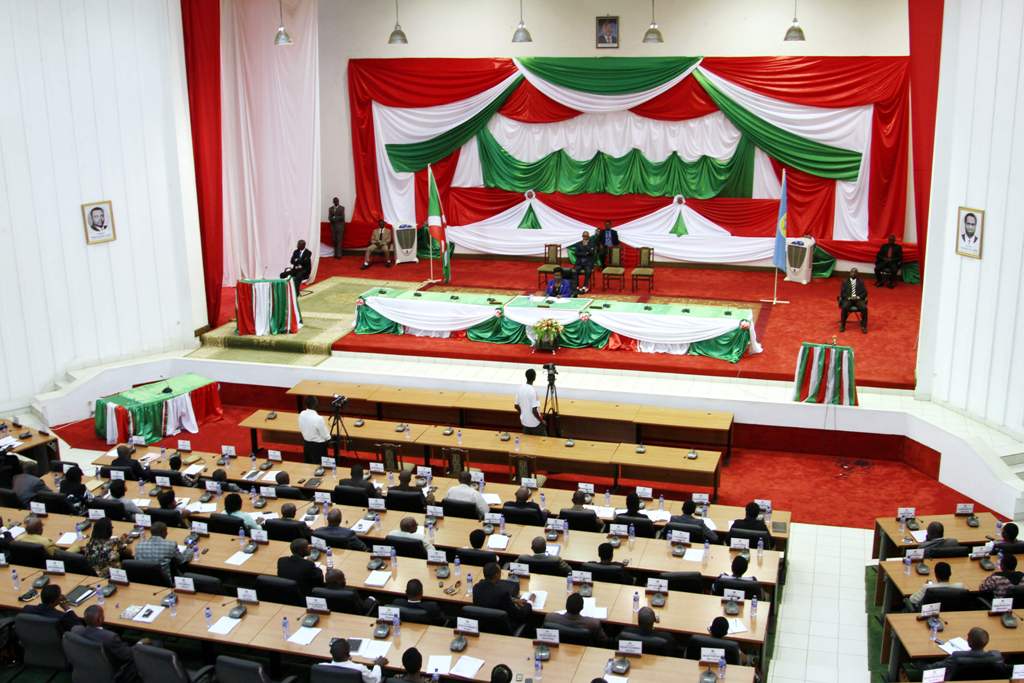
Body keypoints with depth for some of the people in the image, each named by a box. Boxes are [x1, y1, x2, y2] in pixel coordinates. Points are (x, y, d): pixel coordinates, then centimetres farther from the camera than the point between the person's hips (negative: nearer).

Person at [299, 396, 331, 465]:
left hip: (306, 443, 7)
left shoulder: (301, 414, -10)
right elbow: (325, 435, -18)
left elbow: (301, 429, 6)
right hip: (318, 445, -7)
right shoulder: (318, 418, -30)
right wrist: (329, 438, 3)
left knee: (308, 465, 21)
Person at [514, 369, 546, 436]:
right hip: (535, 423, -6)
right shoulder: (533, 391, -25)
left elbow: (516, 406, 5)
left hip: (524, 422, 7)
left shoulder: (519, 388, -4)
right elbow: (534, 410, -26)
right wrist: (542, 421, -12)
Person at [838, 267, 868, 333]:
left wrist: (858, 297, -12)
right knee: (844, 307, -34)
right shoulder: (845, 281, 14)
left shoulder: (861, 282, 15)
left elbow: (865, 292, 7)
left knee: (864, 308, -30)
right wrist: (849, 297, -12)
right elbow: (842, 293, 5)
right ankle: (842, 325, -18)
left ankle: (864, 326, -17)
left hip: (858, 299, 1)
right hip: (848, 299, 0)